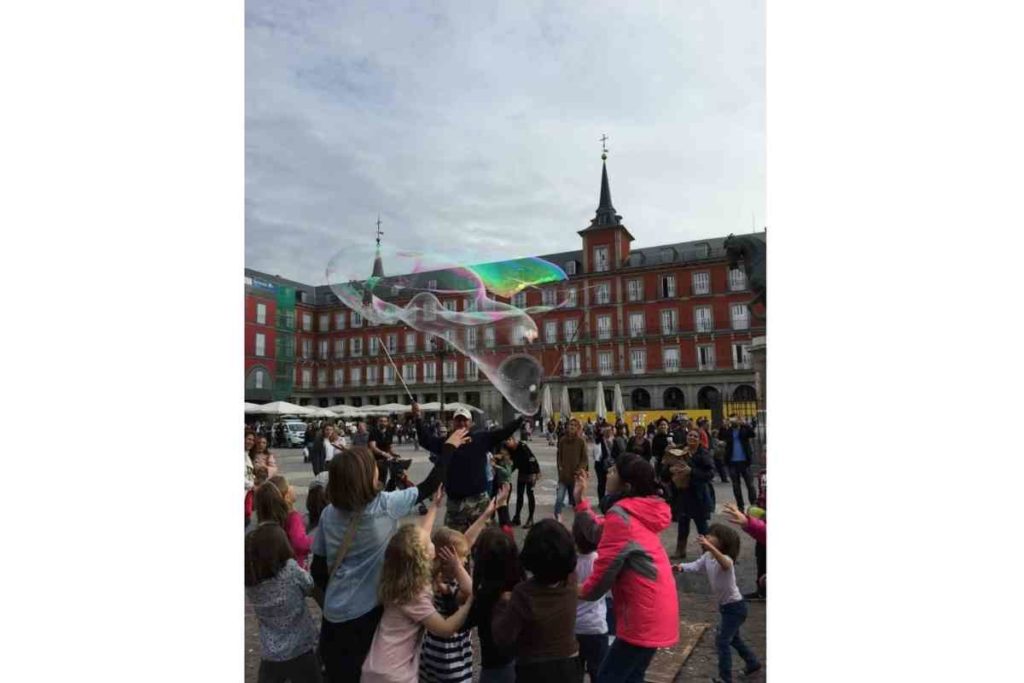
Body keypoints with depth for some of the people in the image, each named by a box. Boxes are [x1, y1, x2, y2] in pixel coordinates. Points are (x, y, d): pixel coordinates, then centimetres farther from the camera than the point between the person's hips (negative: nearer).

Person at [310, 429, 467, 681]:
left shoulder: (329, 513, -8)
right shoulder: (384, 505, -21)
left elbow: (318, 569, -1)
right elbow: (429, 486, -11)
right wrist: (450, 447, -1)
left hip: (334, 612, 4)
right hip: (367, 611, -4)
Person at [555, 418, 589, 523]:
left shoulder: (581, 441, -4)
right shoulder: (562, 440, 2)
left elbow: (584, 459, -2)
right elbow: (558, 455, 10)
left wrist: (580, 470, -13)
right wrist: (560, 466, -2)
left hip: (576, 476, -1)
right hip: (563, 476, 1)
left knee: (576, 500, 11)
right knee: (559, 499, -12)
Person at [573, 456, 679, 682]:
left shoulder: (620, 515, -22)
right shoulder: (640, 511, 7)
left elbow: (607, 566, -18)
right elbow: (604, 532, 16)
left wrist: (583, 592, 0)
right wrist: (581, 500, 13)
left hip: (644, 616, -9)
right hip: (655, 612, 9)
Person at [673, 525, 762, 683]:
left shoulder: (726, 559, -31)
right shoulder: (707, 557, -4)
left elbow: (725, 565, -54)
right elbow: (695, 566, -10)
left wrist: (710, 547, -70)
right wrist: (681, 566, -31)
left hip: (735, 607, -9)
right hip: (725, 605, 9)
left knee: (721, 641, -4)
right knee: (732, 638, 26)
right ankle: (753, 663, 46)